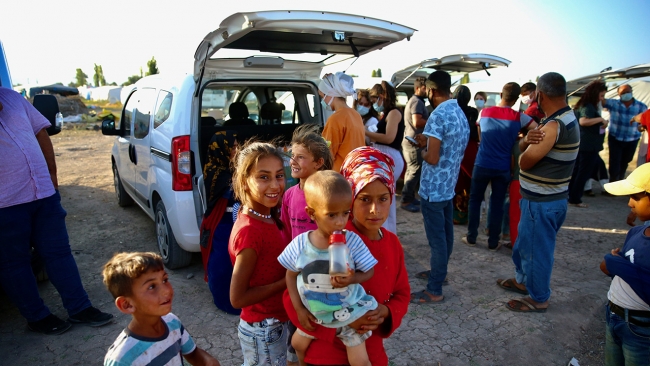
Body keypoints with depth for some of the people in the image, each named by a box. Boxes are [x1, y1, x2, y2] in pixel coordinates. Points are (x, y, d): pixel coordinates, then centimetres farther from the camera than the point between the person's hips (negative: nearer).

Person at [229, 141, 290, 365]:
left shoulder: (267, 218, -3)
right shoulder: (250, 230, -28)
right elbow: (237, 298, -24)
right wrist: (287, 280, -22)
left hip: (274, 323, 8)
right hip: (263, 331, -8)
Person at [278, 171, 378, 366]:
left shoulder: (353, 241, -23)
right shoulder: (300, 244, -18)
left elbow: (369, 271, -11)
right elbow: (291, 275, -3)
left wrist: (352, 279, -32)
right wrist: (299, 309, -5)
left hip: (348, 312, -3)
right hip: (314, 313, 3)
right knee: (298, 345, 24)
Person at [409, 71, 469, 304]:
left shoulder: (438, 115, -21)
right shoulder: (460, 113, 8)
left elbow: (432, 158, -24)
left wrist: (423, 150, -4)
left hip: (433, 188, -9)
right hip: (449, 185, 9)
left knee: (436, 238, -1)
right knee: (445, 234, 20)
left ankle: (434, 291, 9)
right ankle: (440, 272, 37)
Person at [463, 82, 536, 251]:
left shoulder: (484, 112, 0)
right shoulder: (519, 117, -6)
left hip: (482, 165, 1)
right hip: (503, 168, -1)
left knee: (475, 200, 14)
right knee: (497, 205, 8)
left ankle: (471, 237, 18)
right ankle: (493, 242, 16)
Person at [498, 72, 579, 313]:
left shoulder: (554, 126, -25)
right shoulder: (566, 118, 8)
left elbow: (524, 162, -19)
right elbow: (522, 149, 4)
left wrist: (529, 146, 1)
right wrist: (528, 140, -18)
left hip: (542, 202, -10)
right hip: (544, 198, 10)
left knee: (537, 249, 5)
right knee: (525, 243, 24)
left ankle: (539, 298, 22)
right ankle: (523, 280, 42)